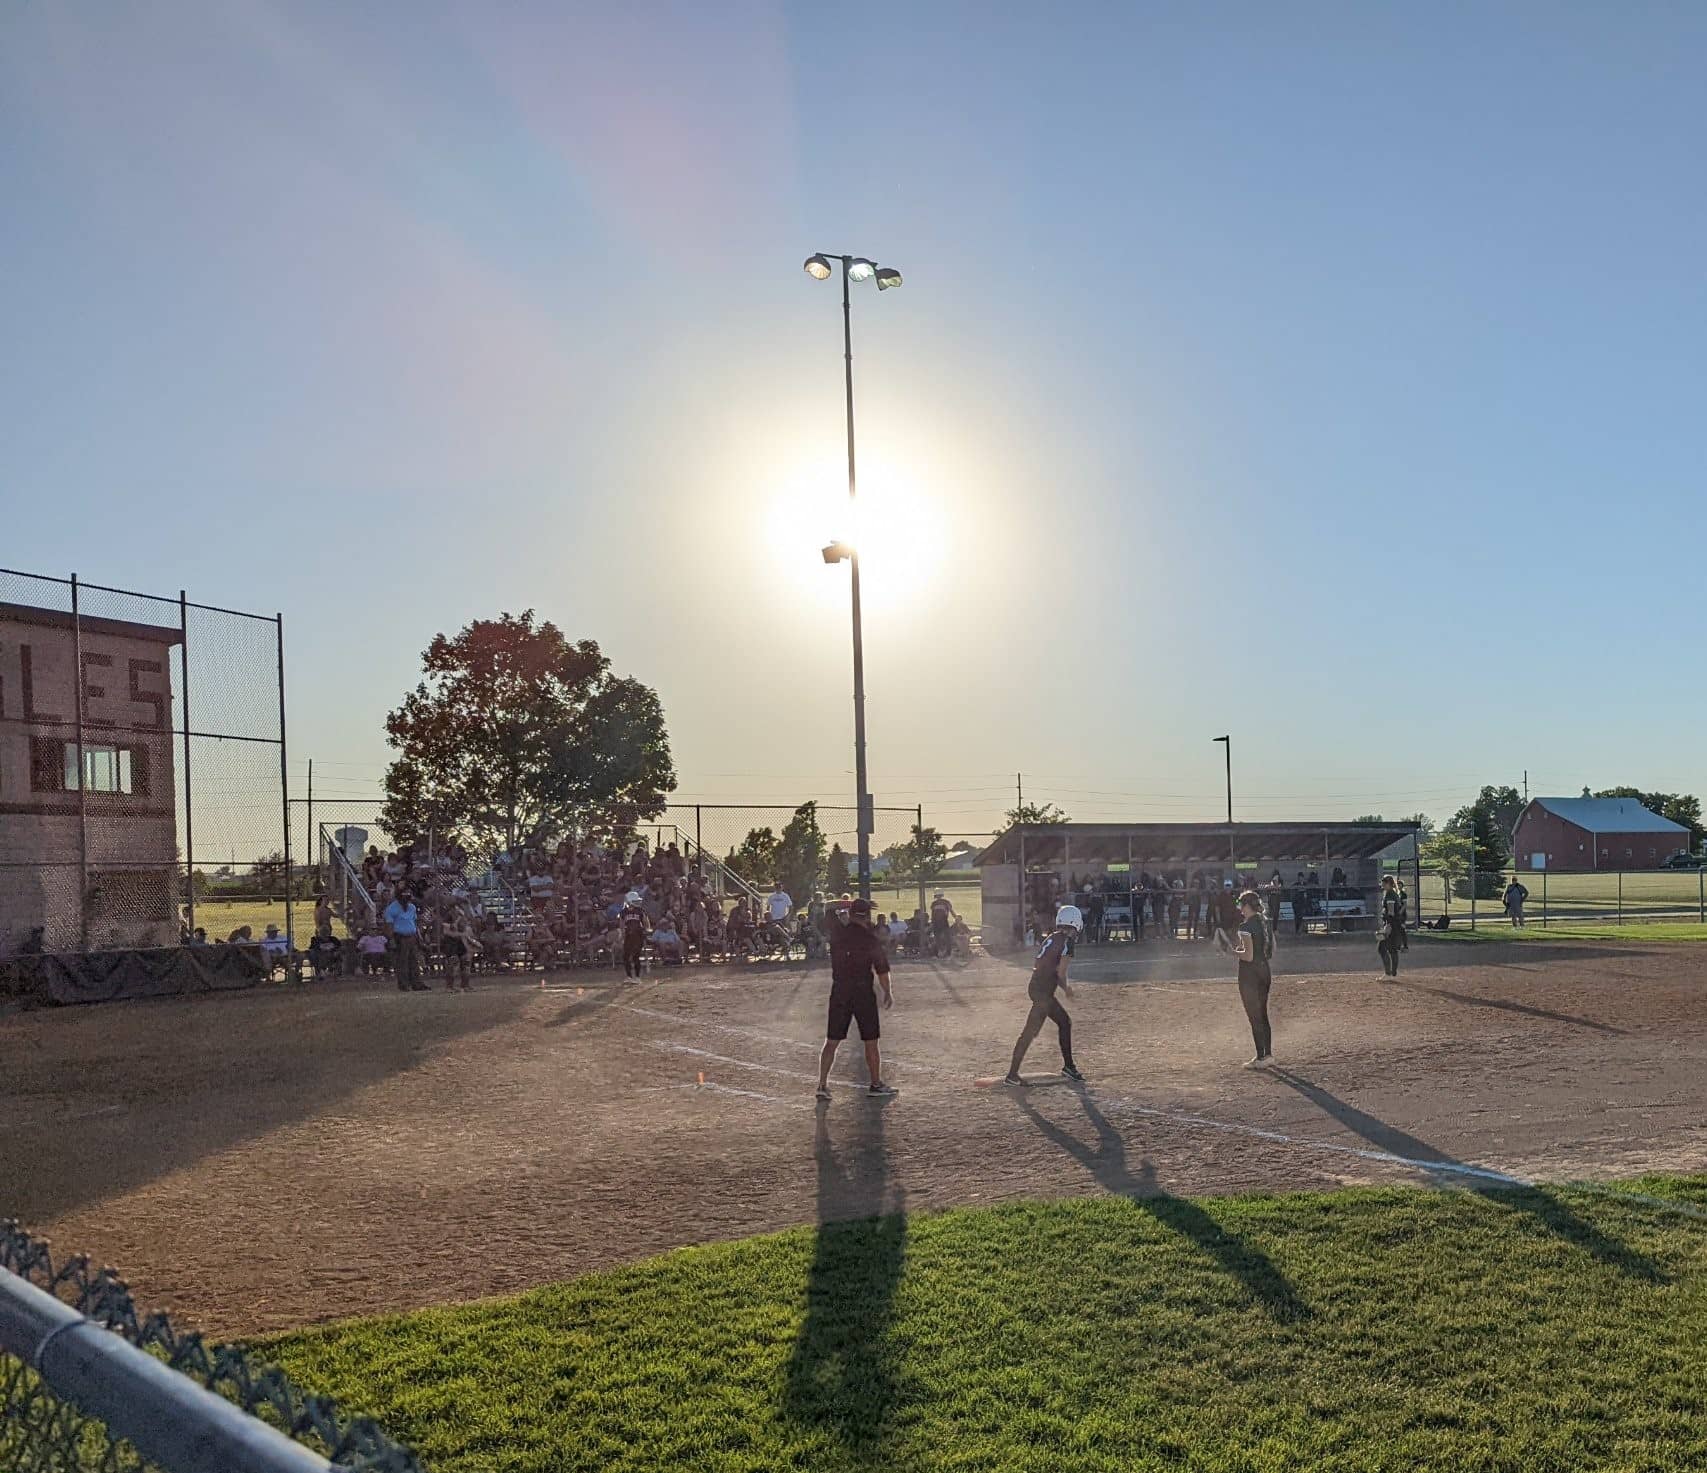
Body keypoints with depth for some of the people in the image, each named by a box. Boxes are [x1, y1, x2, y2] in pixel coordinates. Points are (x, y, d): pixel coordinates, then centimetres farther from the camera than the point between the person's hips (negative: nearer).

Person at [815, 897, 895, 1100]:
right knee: (870, 1041, 7)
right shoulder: (871, 940, -7)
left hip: (839, 992, 3)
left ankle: (822, 1085, 2)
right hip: (864, 992, -2)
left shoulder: (837, 932, -1)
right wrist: (888, 993, 10)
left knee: (831, 1041, 6)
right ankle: (876, 1085, 14)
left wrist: (851, 904, 25)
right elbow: (882, 971, -3)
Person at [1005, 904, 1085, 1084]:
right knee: (1030, 1032, -8)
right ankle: (1012, 1074, -7)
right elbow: (1061, 972, -16)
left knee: (1065, 1022, 20)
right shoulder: (1067, 941, -11)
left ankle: (1068, 1066, 28)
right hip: (1043, 991, -9)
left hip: (1035, 986, 9)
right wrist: (1066, 988, 4)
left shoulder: (1051, 938, 14)